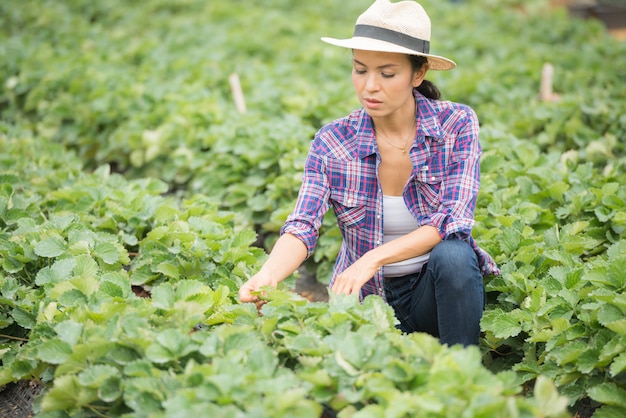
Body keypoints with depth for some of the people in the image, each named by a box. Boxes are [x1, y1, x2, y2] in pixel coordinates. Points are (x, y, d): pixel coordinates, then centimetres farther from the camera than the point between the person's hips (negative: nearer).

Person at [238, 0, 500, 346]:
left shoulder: (457, 124, -10)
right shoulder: (332, 141, -8)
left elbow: (452, 220, -20)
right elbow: (302, 227, -18)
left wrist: (373, 259, -33)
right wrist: (267, 275, -40)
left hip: (441, 288, -1)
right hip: (367, 297, 1)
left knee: (452, 254, -33)